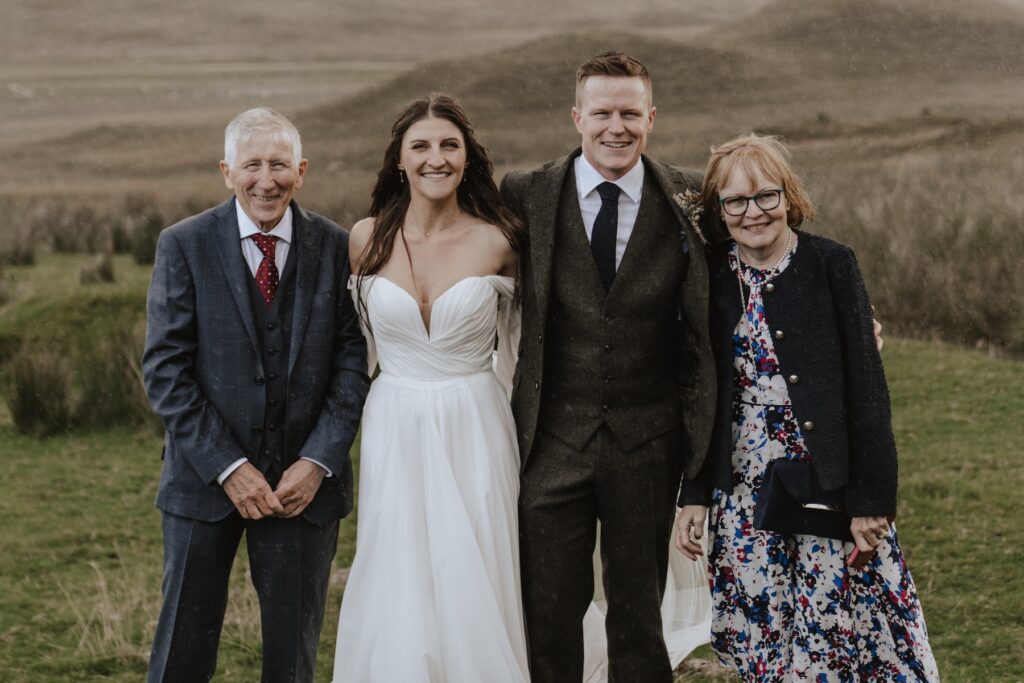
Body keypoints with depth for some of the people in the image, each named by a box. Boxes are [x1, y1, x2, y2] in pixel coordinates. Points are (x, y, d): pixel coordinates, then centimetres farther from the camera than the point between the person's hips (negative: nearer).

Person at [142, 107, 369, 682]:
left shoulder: (336, 248, 0)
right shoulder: (184, 246, -4)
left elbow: (353, 361, 0)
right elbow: (165, 370, -7)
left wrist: (319, 461, -10)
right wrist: (227, 467, -13)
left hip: (305, 481, 1)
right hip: (205, 478, -1)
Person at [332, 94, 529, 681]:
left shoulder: (497, 243, -4)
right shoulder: (367, 238, -1)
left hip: (473, 433, -1)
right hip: (395, 431, 1)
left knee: (472, 601, 2)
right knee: (397, 601, 4)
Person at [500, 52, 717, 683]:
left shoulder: (691, 201, -1)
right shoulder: (527, 195, -2)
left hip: (647, 441, 0)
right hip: (553, 439, 0)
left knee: (640, 611, 13)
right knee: (549, 610, 8)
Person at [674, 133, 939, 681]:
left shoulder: (831, 265, -5)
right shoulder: (711, 276, 4)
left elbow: (867, 385, -6)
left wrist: (871, 498, -10)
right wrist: (695, 495, 6)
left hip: (831, 486, -3)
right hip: (743, 491, 3)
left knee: (840, 632, -2)